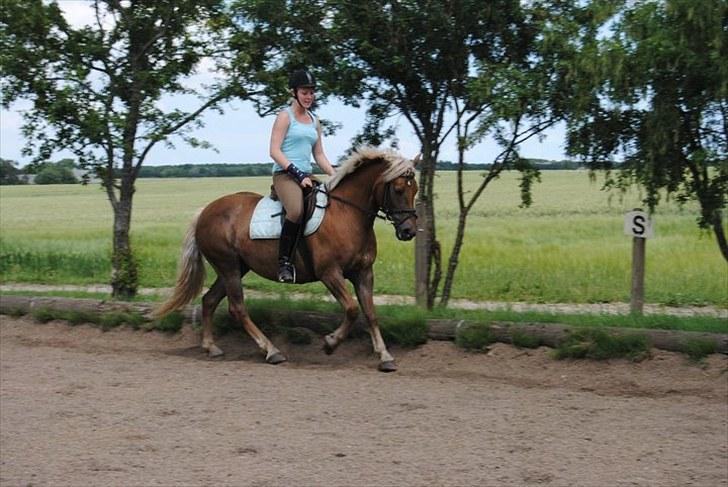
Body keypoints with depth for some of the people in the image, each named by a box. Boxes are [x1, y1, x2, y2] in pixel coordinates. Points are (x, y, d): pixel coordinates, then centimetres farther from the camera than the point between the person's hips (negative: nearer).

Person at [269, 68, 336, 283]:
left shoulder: (314, 121, 19)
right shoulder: (285, 116, -1)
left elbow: (319, 155, 21)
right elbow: (274, 151, -10)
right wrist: (298, 174, -17)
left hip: (306, 176, 8)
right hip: (285, 174, -8)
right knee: (296, 211, -34)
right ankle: (284, 261, -24)